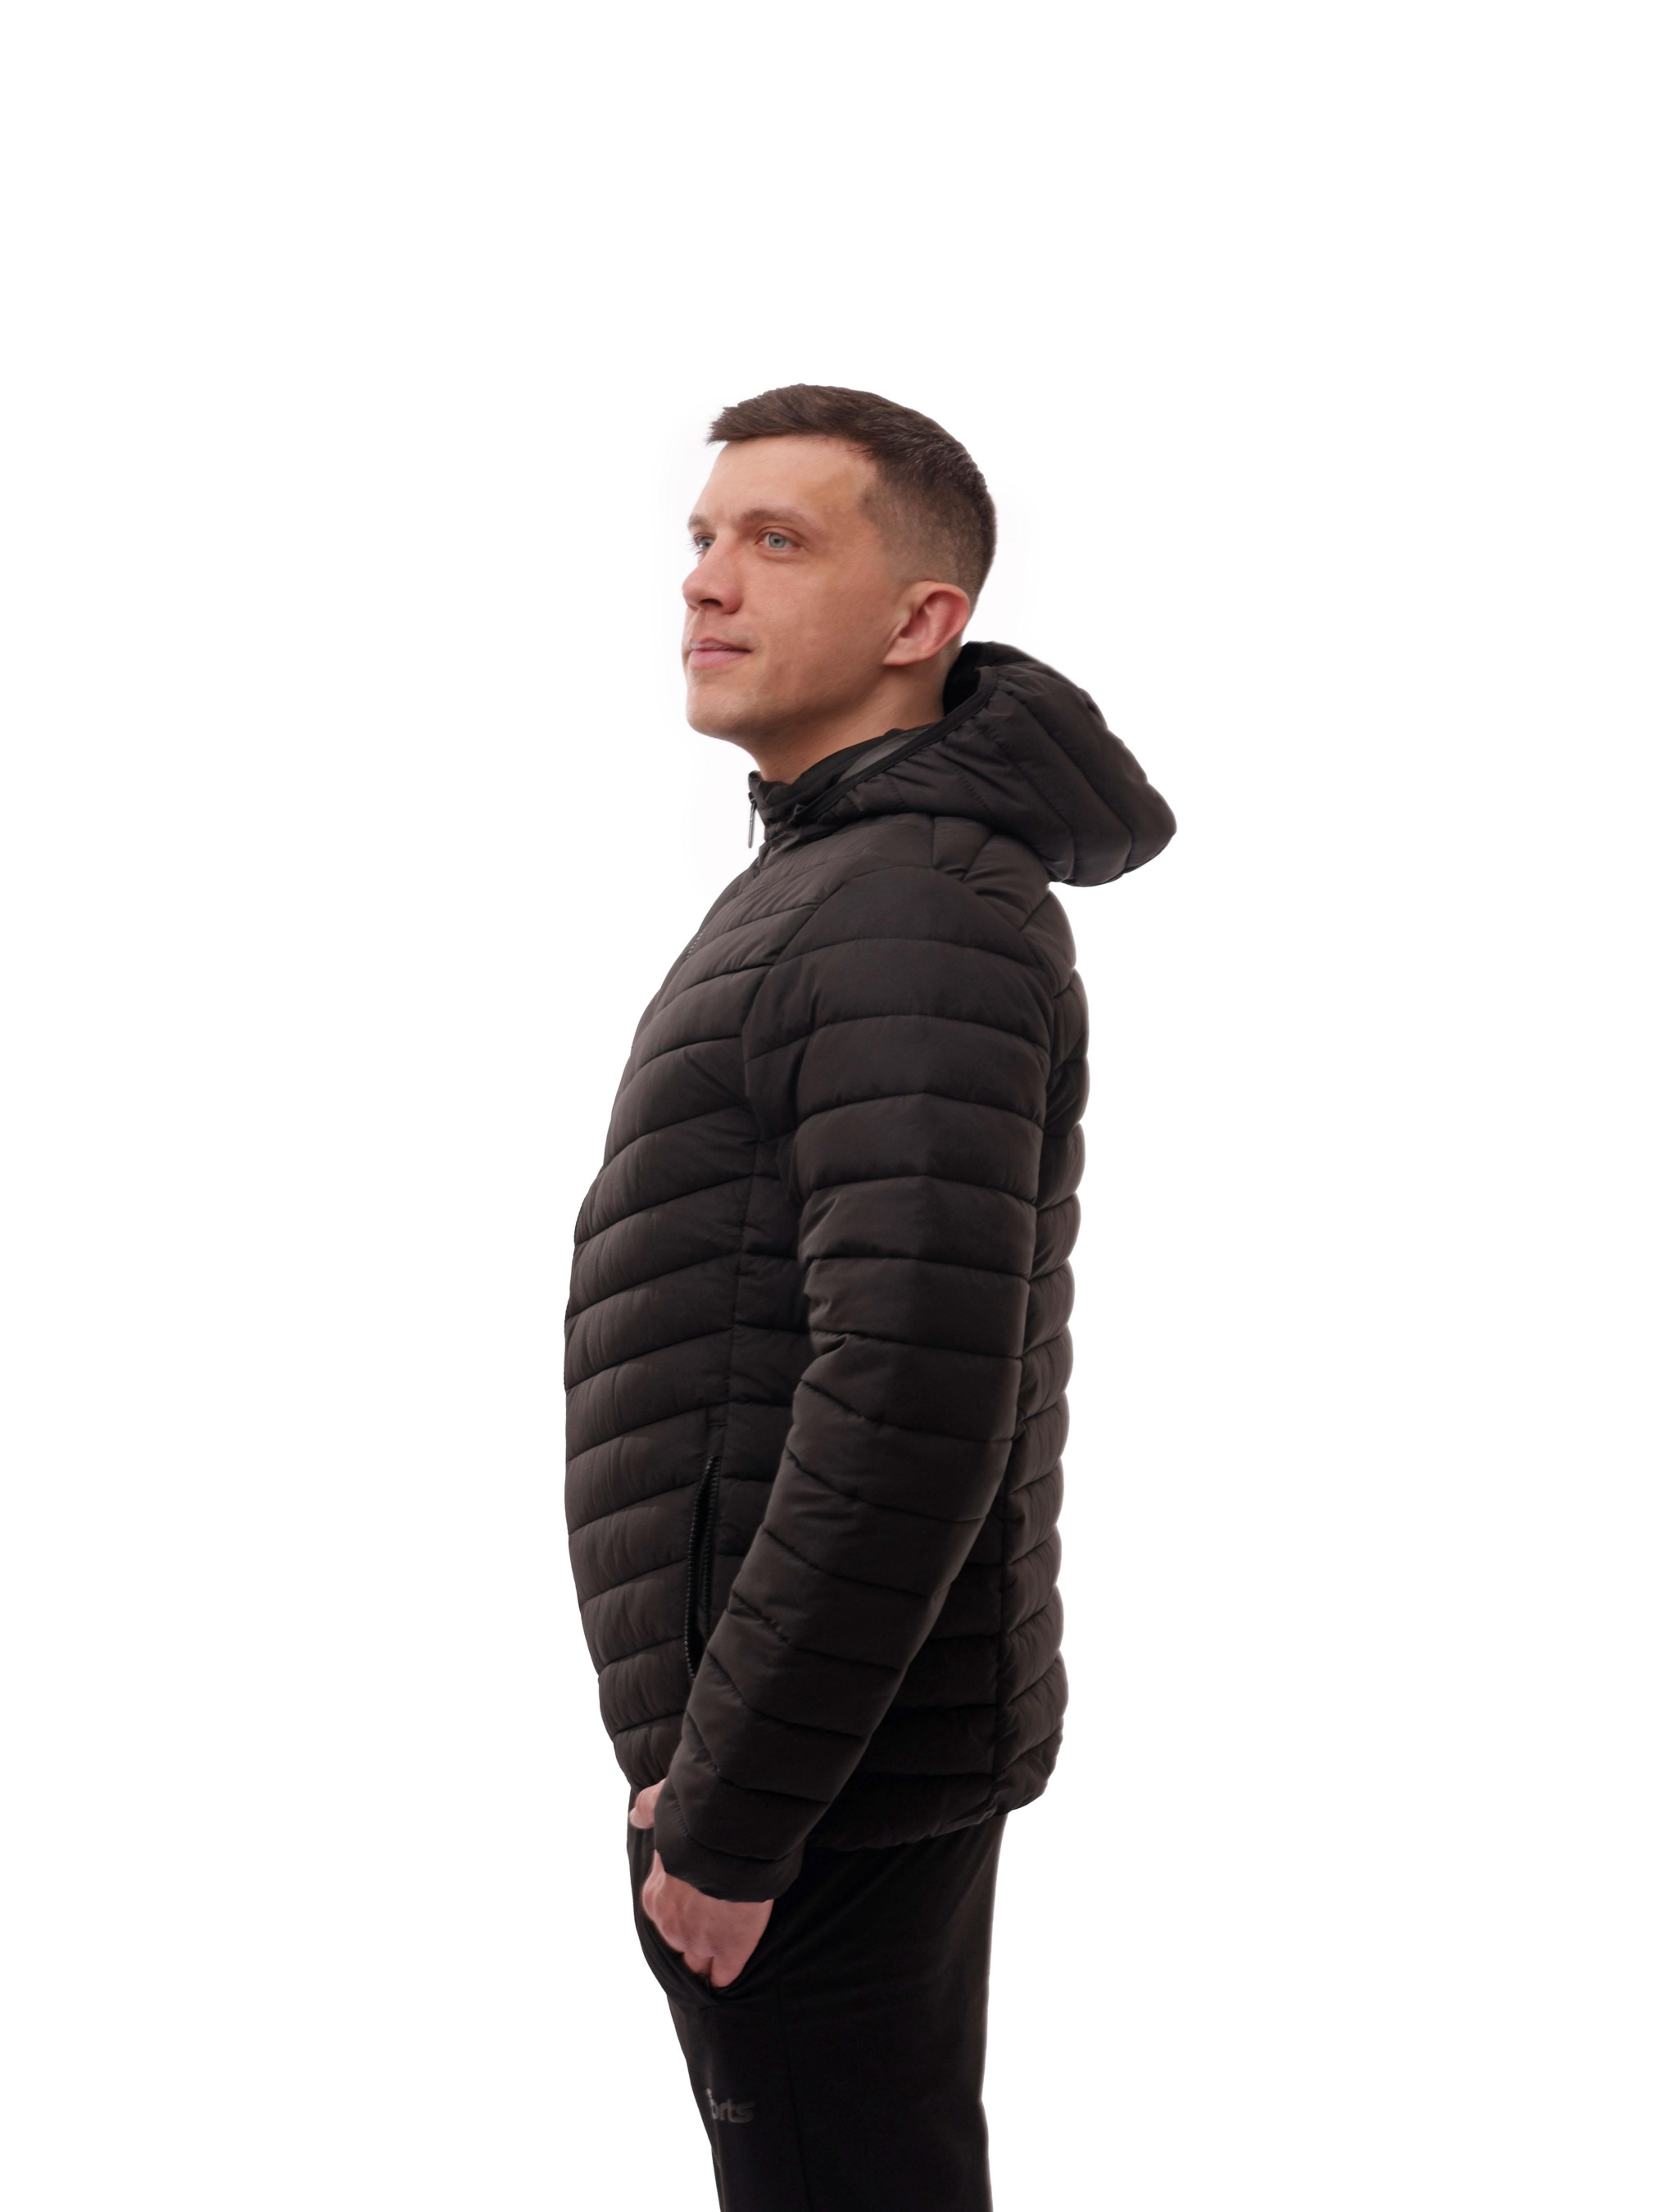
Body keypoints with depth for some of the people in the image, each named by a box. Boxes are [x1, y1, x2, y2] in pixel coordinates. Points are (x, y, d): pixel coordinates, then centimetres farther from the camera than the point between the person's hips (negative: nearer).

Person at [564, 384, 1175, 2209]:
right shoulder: (825, 884, 13)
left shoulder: (916, 917, -19)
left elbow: (912, 1404, -28)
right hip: (875, 1736, 10)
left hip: (822, 1776, -10)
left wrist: (727, 1805, -22)